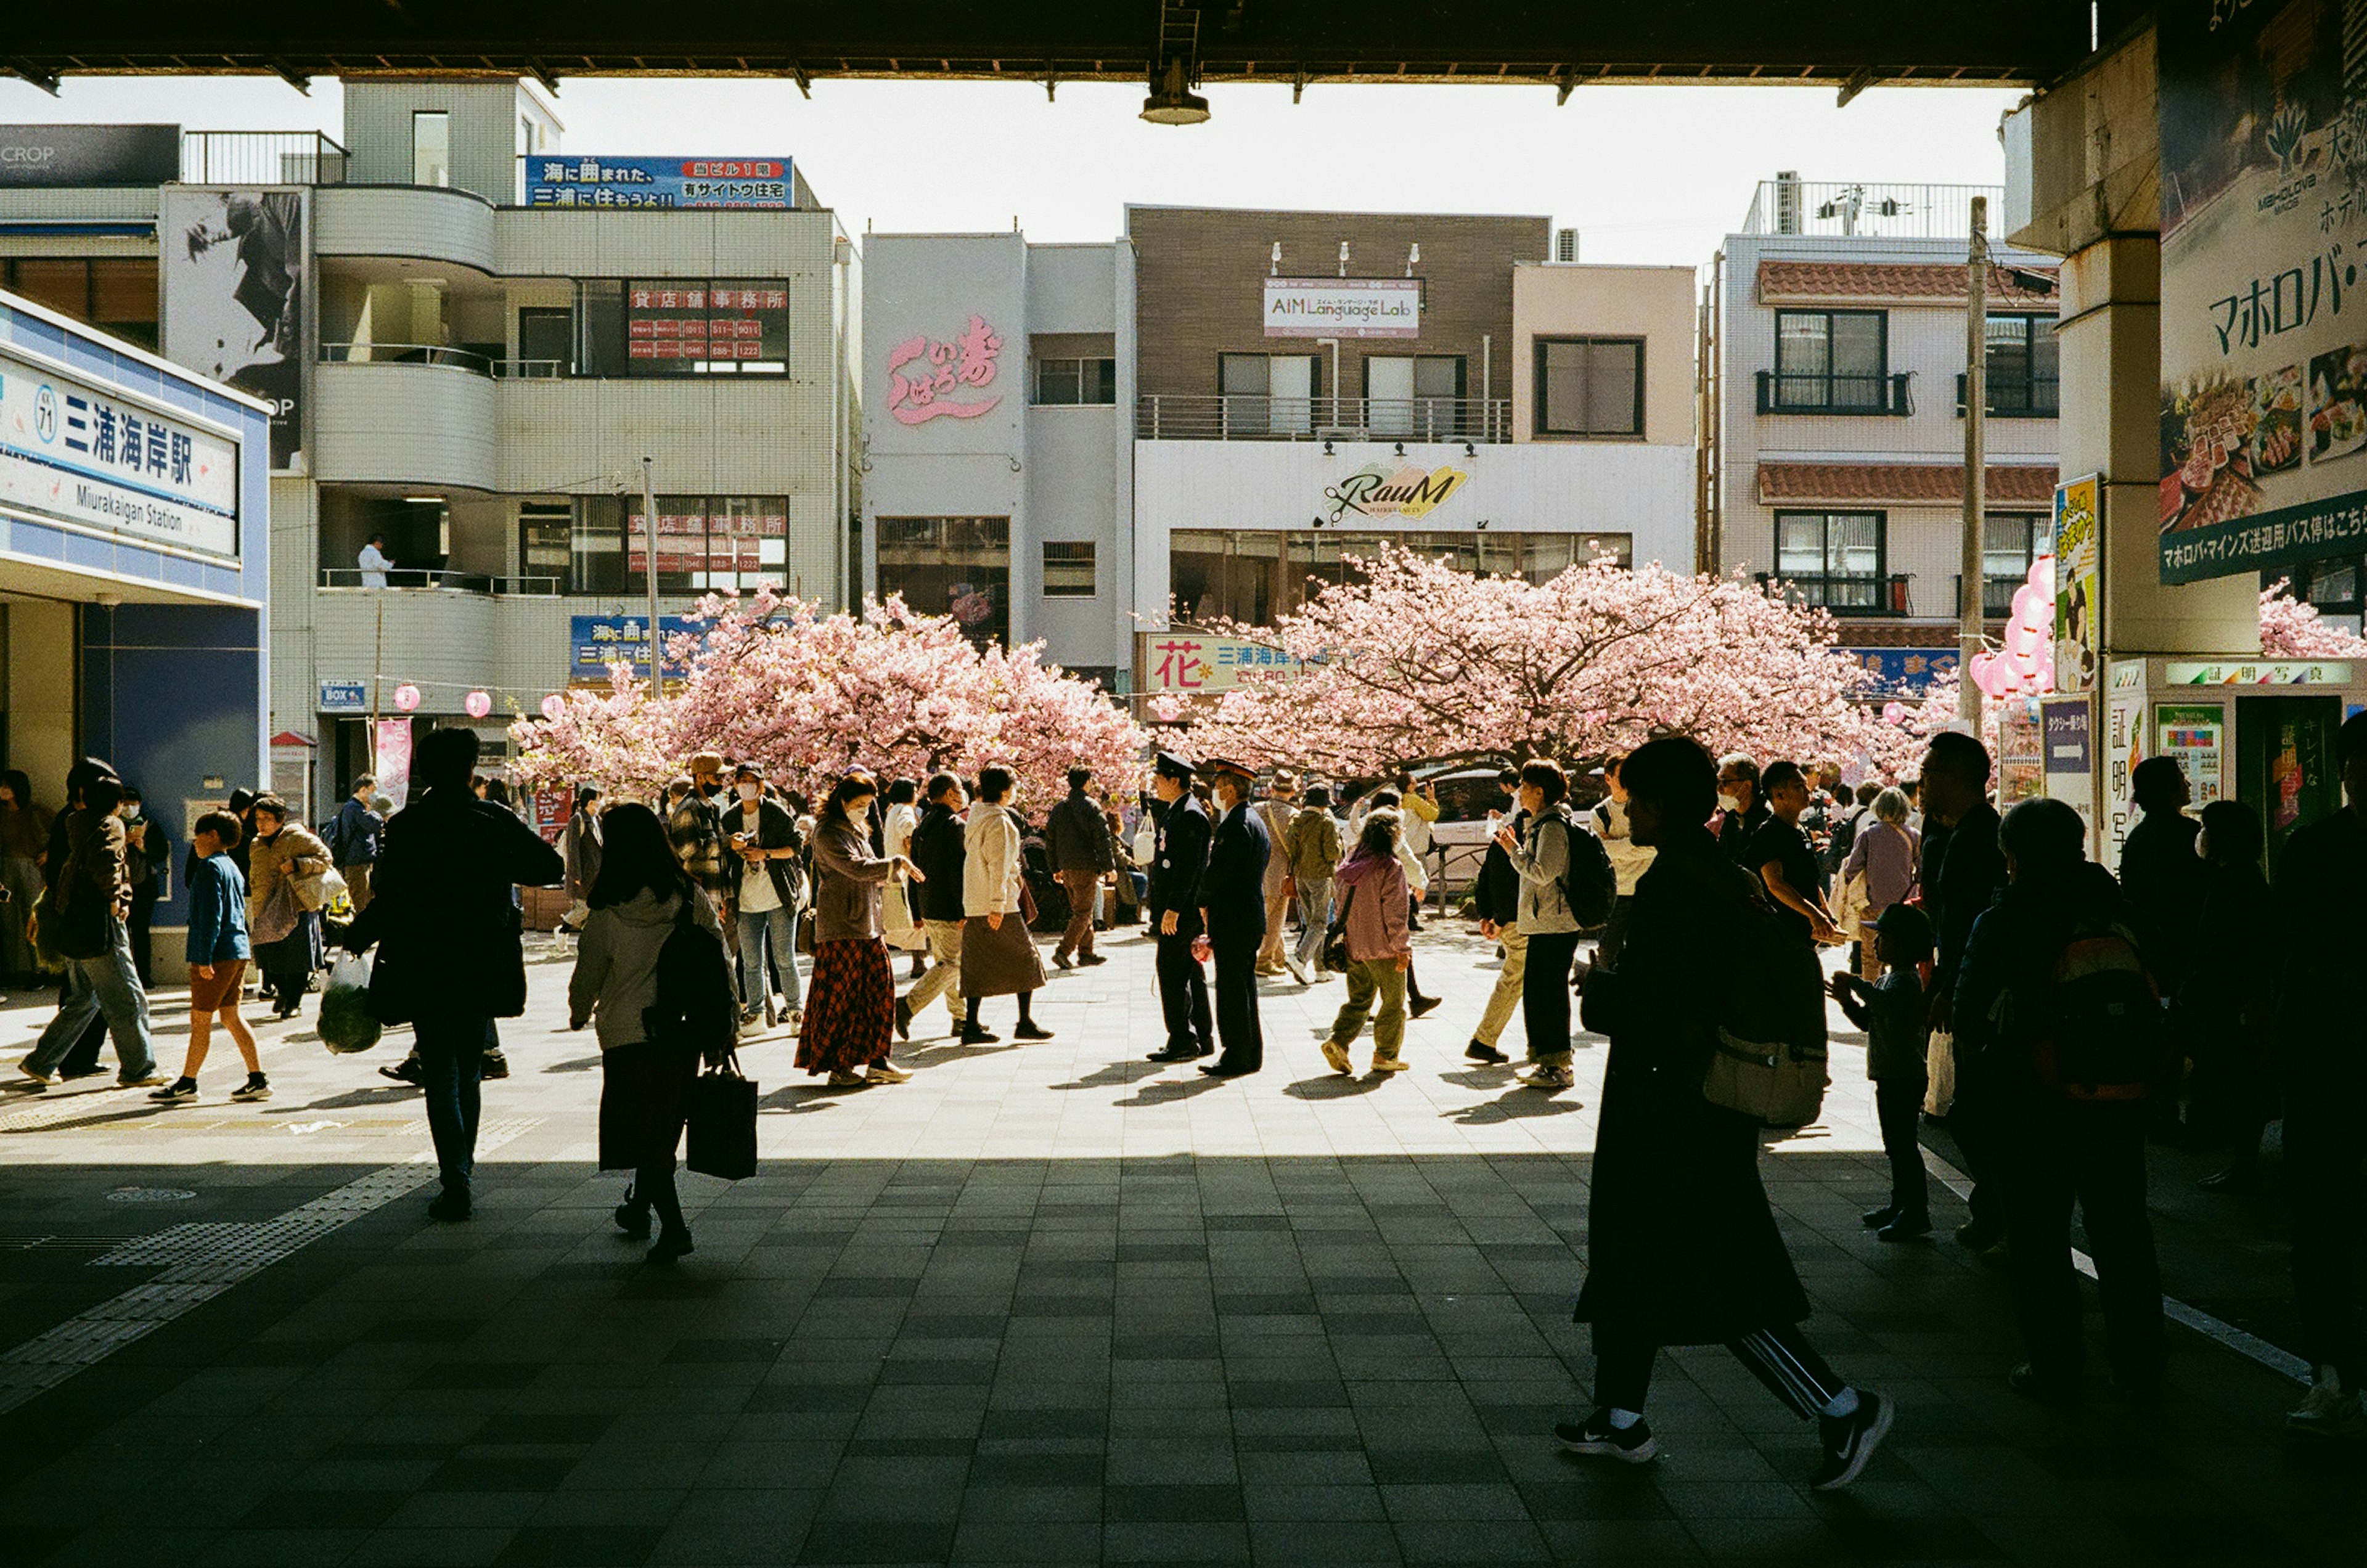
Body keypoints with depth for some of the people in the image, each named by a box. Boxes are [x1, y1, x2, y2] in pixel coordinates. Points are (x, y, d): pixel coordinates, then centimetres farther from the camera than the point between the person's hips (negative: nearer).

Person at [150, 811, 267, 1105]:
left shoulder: (210, 866, -10)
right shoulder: (232, 867, 18)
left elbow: (211, 915, -18)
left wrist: (204, 958, -20)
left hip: (217, 956, -9)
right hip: (238, 952, 9)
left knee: (200, 1019, -2)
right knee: (231, 1017, 10)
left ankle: (187, 1083, 5)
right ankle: (258, 1080, 7)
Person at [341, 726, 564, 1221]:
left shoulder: (405, 826, -8)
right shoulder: (497, 822, -1)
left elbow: (390, 901, -10)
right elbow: (552, 867, 6)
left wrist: (355, 937, 7)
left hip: (427, 974, -3)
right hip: (484, 970, 3)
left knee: (441, 1078, 2)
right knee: (468, 1073, 18)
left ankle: (456, 1183, -7)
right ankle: (463, 1173, 25)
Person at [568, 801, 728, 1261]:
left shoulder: (607, 913, -12)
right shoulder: (693, 899, -6)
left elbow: (588, 976, 0)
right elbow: (720, 960, -1)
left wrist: (580, 1014, 21)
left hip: (627, 1036, -4)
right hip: (684, 1032, 4)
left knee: (641, 1132, 4)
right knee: (662, 1125, 20)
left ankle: (673, 1225, -8)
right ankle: (639, 1206, 38)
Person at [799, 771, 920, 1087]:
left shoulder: (857, 831, 18)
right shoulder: (828, 833, -12)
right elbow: (857, 868, -24)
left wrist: (889, 875, 7)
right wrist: (896, 863, -20)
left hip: (867, 923, 9)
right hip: (840, 926, -9)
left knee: (880, 984, 6)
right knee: (842, 993, -5)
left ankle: (876, 1062, 11)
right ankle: (838, 1066, 3)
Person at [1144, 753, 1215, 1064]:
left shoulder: (1190, 815, -16)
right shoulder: (1173, 811, 16)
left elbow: (1188, 867, -21)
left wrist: (1172, 909, -22)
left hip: (1181, 912, -10)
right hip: (1179, 910, 10)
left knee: (1172, 974, -7)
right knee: (1192, 975, 13)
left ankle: (1182, 1041, -3)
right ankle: (1202, 1039, 20)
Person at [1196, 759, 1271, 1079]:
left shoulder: (1236, 826, -17)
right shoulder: (1254, 822, 16)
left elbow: (1218, 873, -19)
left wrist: (1204, 902, -1)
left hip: (1233, 919, -10)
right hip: (1251, 918, 10)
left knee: (1234, 989, -5)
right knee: (1243, 987, 14)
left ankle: (1238, 1058, -1)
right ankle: (1250, 1053, 20)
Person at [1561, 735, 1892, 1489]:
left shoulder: (1669, 886, -21)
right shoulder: (1725, 876, 9)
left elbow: (1648, 1009, -25)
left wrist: (1597, 991, -6)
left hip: (1673, 1116, -10)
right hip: (1707, 1103, 10)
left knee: (1711, 1280, -3)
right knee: (1629, 1262, 18)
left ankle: (1842, 1407, 2)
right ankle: (1620, 1420, 28)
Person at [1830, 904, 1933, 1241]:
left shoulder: (1905, 980, -17)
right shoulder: (1888, 977, 15)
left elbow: (1885, 1003, -39)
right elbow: (1868, 1020, 17)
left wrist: (1857, 983, -28)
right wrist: (1847, 1000, 1)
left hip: (1905, 1077, -10)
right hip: (1889, 1076, 10)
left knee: (1903, 1144, -7)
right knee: (1896, 1144, 17)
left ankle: (1916, 1212, -3)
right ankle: (1900, 1205, 27)